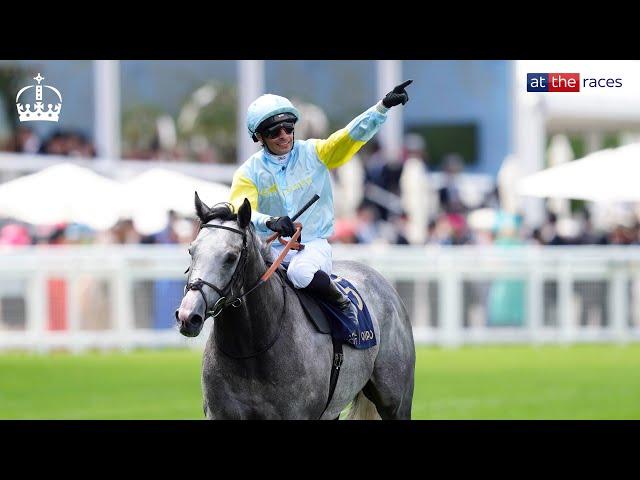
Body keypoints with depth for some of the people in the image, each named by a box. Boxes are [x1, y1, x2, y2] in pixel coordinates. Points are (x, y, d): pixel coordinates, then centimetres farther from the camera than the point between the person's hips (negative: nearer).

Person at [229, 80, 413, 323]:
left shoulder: (313, 153, 3)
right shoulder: (249, 173, 1)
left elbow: (351, 136, -7)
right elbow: (240, 211, -15)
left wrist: (383, 106, -21)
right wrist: (269, 221, -36)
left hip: (313, 245, -1)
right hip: (270, 247, 1)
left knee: (301, 273, -36)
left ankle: (342, 304, -8)